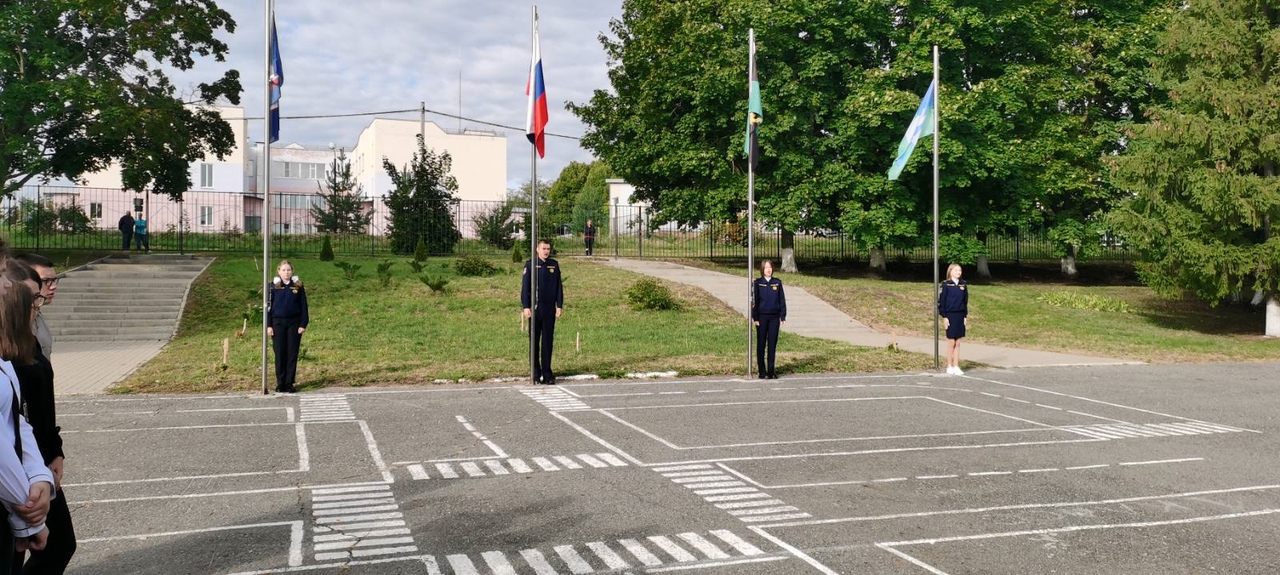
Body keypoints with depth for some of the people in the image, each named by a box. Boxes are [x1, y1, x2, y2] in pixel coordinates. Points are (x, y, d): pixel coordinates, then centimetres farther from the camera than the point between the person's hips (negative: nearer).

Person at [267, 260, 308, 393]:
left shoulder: (298, 286, 3)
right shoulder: (273, 286, 2)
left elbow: (303, 306, 5)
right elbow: (268, 306, 3)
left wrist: (303, 324, -1)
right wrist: (268, 325, -3)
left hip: (294, 323, 1)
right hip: (278, 323, 0)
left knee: (292, 354, 3)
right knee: (280, 354, 2)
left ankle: (290, 383, 9)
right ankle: (280, 383, 9)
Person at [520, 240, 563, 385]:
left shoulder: (554, 265, 8)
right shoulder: (530, 264, 0)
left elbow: (559, 286, 10)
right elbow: (525, 286, -2)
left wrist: (559, 305, 4)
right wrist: (526, 306, -9)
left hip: (549, 308, 2)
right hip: (535, 308, -2)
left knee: (548, 341, 2)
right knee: (534, 341, 4)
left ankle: (547, 374, 6)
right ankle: (536, 374, 11)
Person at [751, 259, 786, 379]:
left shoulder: (777, 283, 5)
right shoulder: (758, 283, -1)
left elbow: (782, 300, 7)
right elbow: (754, 301, -2)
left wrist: (783, 316, 2)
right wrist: (755, 318, -7)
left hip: (774, 317, 2)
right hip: (762, 317, -2)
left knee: (772, 344, 4)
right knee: (761, 344, 3)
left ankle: (771, 371, 11)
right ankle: (762, 371, 10)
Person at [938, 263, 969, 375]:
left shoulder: (963, 285, 7)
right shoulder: (946, 284, -6)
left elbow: (965, 301, 12)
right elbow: (941, 301, -6)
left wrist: (965, 316, 8)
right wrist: (944, 317, -11)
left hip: (960, 316, 4)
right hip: (950, 316, -4)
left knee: (958, 343, 6)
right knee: (951, 342, 0)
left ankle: (956, 367, 12)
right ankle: (949, 367, 10)